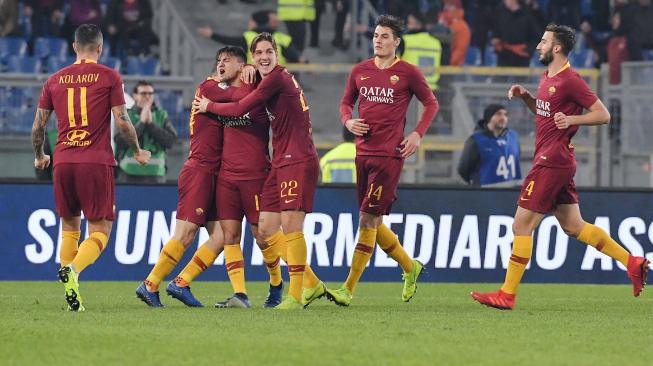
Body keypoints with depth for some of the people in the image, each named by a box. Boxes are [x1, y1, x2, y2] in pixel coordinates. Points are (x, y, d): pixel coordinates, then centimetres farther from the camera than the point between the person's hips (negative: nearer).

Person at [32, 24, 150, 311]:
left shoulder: (55, 80, 11)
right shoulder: (109, 77, 1)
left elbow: (38, 126, 12)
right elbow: (122, 121, -2)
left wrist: (39, 157, 30)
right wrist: (138, 152, 14)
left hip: (63, 162, 3)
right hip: (97, 163, -3)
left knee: (69, 228, 15)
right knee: (100, 231, 0)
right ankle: (73, 270, -29)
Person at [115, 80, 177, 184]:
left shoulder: (162, 116, 6)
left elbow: (170, 141, -7)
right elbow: (121, 142, -13)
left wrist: (151, 123, -13)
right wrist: (141, 122, -15)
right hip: (129, 175, -1)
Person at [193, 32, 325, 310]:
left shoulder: (278, 78, -11)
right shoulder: (280, 78, 17)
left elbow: (240, 109, -10)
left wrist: (208, 106, 6)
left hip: (297, 160, -10)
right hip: (281, 162, 10)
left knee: (290, 225, -15)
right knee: (266, 229, 7)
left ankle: (296, 296, -11)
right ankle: (312, 284, 15)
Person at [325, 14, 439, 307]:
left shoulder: (408, 73, -3)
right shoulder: (360, 71, 10)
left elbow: (431, 103, 7)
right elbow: (346, 102, 21)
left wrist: (417, 134, -5)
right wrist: (348, 121, -1)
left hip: (390, 154, -6)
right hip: (363, 152, 6)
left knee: (368, 219, -9)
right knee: (373, 222, 10)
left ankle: (348, 289, -9)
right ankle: (410, 267, 31)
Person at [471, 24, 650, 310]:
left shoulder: (570, 80, -14)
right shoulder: (547, 77, 15)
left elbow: (602, 115, -12)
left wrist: (572, 119, -25)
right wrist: (525, 96, 13)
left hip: (551, 163, -10)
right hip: (551, 160, 10)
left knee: (522, 226, -7)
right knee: (574, 227, 12)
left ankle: (507, 295, -3)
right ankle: (633, 263, 15)